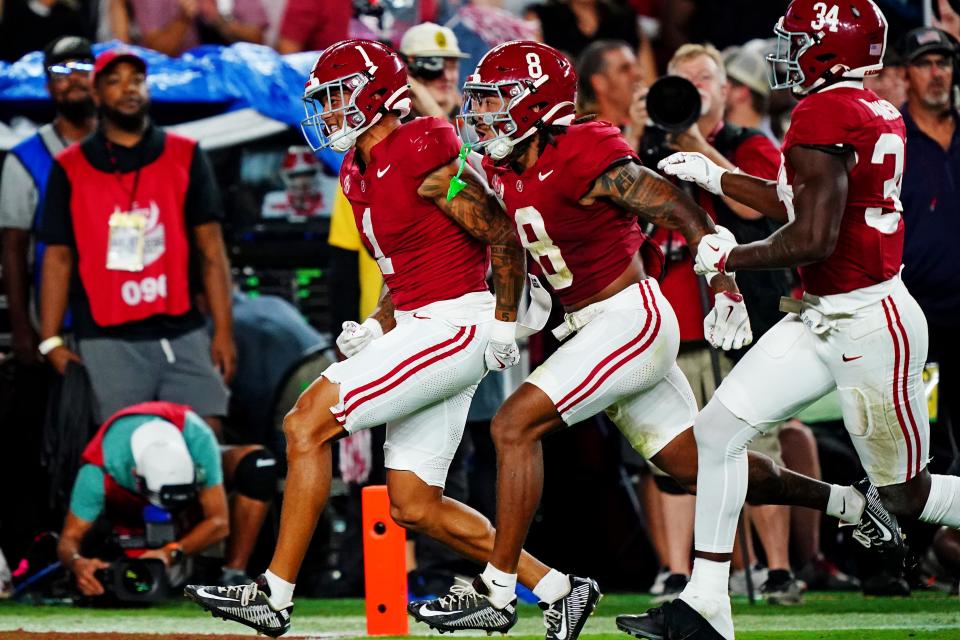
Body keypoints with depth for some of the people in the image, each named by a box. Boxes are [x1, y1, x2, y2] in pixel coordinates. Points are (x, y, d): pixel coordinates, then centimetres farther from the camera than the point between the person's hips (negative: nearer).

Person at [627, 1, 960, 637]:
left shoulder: (824, 115, -20)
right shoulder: (879, 114, 8)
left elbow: (814, 239, -24)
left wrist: (731, 257, -9)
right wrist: (715, 177, 25)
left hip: (869, 325, -10)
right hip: (823, 320, 10)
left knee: (906, 494, 2)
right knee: (718, 429, 5)